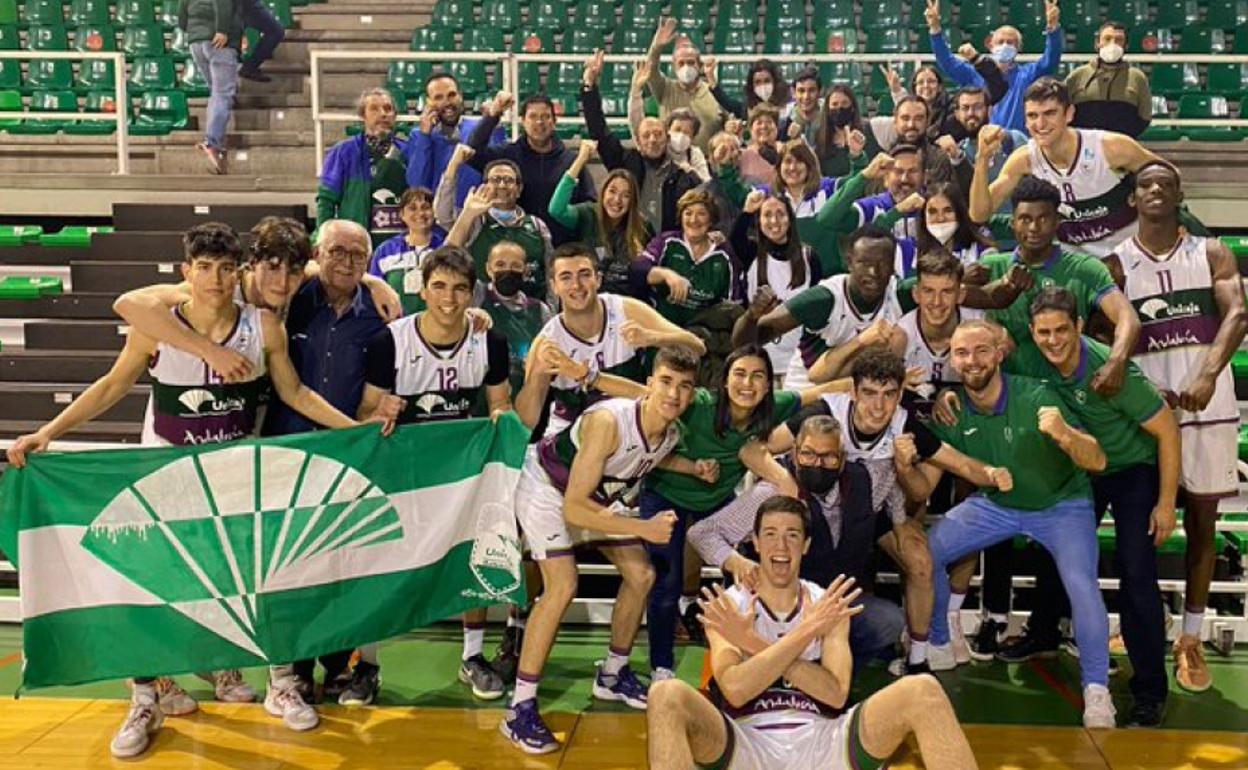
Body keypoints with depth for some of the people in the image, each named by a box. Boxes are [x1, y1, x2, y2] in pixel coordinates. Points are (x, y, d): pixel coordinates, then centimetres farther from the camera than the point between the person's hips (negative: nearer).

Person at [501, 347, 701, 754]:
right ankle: (520, 710, -13)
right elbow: (573, 507, -38)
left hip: (598, 492, 8)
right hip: (546, 485, -8)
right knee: (562, 587, -22)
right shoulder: (608, 421, -39)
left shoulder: (672, 434, -15)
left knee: (641, 575, 8)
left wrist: (695, 469, -4)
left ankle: (613, 675, 29)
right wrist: (643, 529, -40)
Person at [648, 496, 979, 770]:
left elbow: (836, 694, -4)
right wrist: (806, 632, -17)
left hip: (819, 742, 2)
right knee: (668, 695, -32)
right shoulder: (726, 607, 6)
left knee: (921, 691, -21)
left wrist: (752, 644, -10)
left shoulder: (827, 605, 13)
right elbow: (734, 690, -12)